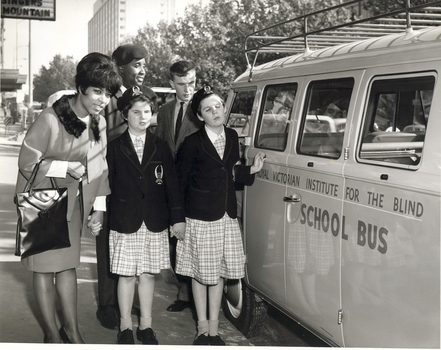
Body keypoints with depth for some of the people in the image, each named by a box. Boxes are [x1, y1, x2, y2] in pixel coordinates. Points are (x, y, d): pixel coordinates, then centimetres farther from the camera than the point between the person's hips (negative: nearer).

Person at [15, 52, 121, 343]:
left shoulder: (99, 123, -2)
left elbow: (99, 167, 7)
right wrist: (66, 168, -25)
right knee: (46, 267, 3)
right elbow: (27, 163, -16)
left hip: (74, 204, 5)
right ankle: (51, 333, 16)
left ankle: (72, 329, 24)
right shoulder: (50, 119, -22)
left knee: (68, 264, 13)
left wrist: (99, 208, 4)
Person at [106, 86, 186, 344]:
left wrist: (178, 217, 1)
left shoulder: (161, 147, 7)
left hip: (155, 222, 2)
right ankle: (126, 326, 16)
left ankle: (146, 325, 20)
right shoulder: (115, 148, 2)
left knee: (148, 274, 8)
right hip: (125, 221, -2)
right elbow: (108, 184, 0)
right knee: (126, 274, 3)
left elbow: (172, 184, 5)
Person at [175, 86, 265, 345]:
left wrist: (251, 170, -1)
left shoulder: (232, 137, 6)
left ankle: (214, 328, 21)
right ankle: (203, 328, 19)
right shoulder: (193, 143, -9)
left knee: (219, 272, 10)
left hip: (227, 216, 5)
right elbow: (180, 180, -6)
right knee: (201, 272, 6)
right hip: (201, 217, -4)